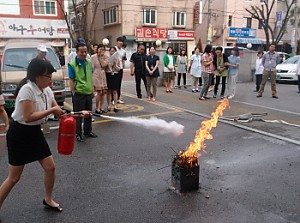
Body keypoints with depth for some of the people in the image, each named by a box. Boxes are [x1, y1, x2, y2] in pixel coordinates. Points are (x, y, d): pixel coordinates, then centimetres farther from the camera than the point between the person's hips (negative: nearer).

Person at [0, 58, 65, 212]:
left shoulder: (47, 91, 1)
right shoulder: (27, 90, -23)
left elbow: (56, 109, 8)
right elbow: (28, 117, -28)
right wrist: (51, 110, -24)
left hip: (35, 132, 8)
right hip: (19, 134, -7)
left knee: (50, 167, 9)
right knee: (14, 177, 1)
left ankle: (48, 200, 32)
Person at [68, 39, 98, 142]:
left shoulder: (89, 63, 7)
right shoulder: (72, 65, -10)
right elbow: (71, 80, -10)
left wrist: (92, 90, 14)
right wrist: (73, 93, -12)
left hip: (88, 93, 6)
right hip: (78, 94, -6)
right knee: (78, 114, 4)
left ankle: (88, 131, 32)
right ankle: (78, 134, 15)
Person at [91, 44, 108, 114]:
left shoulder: (105, 57, 7)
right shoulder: (93, 57, -3)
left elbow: (104, 64, -11)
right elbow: (91, 68, -4)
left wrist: (101, 57, -9)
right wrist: (91, 79, -7)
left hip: (103, 76, 5)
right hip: (96, 76, -5)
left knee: (104, 92, 4)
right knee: (99, 92, -11)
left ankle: (101, 108, 16)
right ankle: (97, 109, 1)